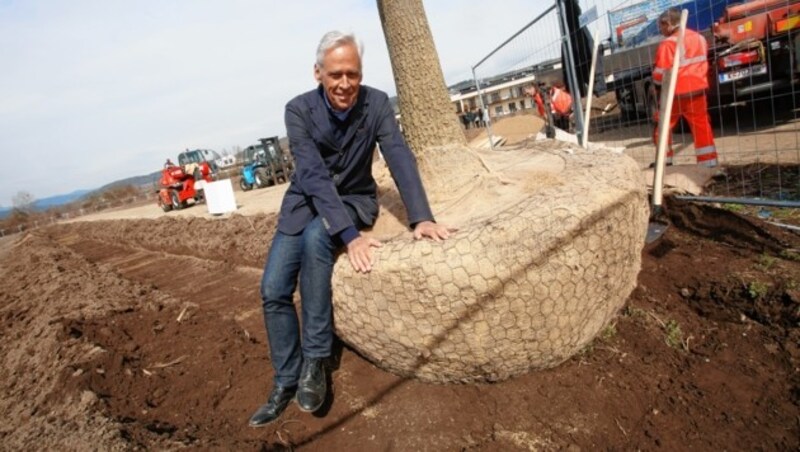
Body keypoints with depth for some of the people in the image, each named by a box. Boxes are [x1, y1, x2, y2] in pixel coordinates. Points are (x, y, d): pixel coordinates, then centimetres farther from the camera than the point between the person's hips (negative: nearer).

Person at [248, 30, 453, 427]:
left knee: (316, 238, -34)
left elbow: (400, 159, -20)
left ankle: (315, 360, -21)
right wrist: (349, 236, -36)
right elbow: (313, 175, -26)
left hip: (354, 200, -1)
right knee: (273, 289, -12)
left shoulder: (377, 103, -13)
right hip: (306, 202, 1)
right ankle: (286, 382, 7)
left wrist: (420, 218, -35)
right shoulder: (299, 110, -16)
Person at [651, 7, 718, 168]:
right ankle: (709, 162, 12)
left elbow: (661, 72, -14)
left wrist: (657, 87, 3)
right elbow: (703, 63, 17)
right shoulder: (699, 38, 9)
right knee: (701, 126, 9)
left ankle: (664, 161, 15)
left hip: (675, 94, -6)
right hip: (697, 90, 6)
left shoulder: (668, 44, -17)